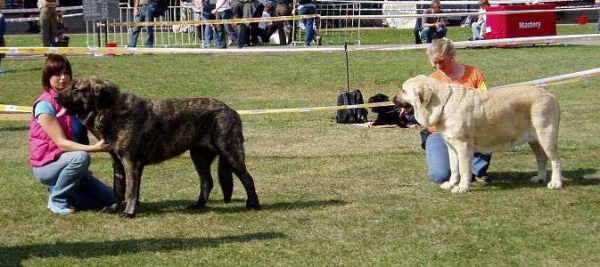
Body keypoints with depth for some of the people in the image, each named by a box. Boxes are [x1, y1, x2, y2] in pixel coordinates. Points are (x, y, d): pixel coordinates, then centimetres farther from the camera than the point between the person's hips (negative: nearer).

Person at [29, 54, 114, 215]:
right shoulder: (44, 105, -19)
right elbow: (61, 143, -24)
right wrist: (94, 148, -37)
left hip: (70, 163, 6)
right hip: (46, 166, -6)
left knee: (109, 199, -3)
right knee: (80, 158, -36)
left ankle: (60, 189, 12)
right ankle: (57, 200, -14)